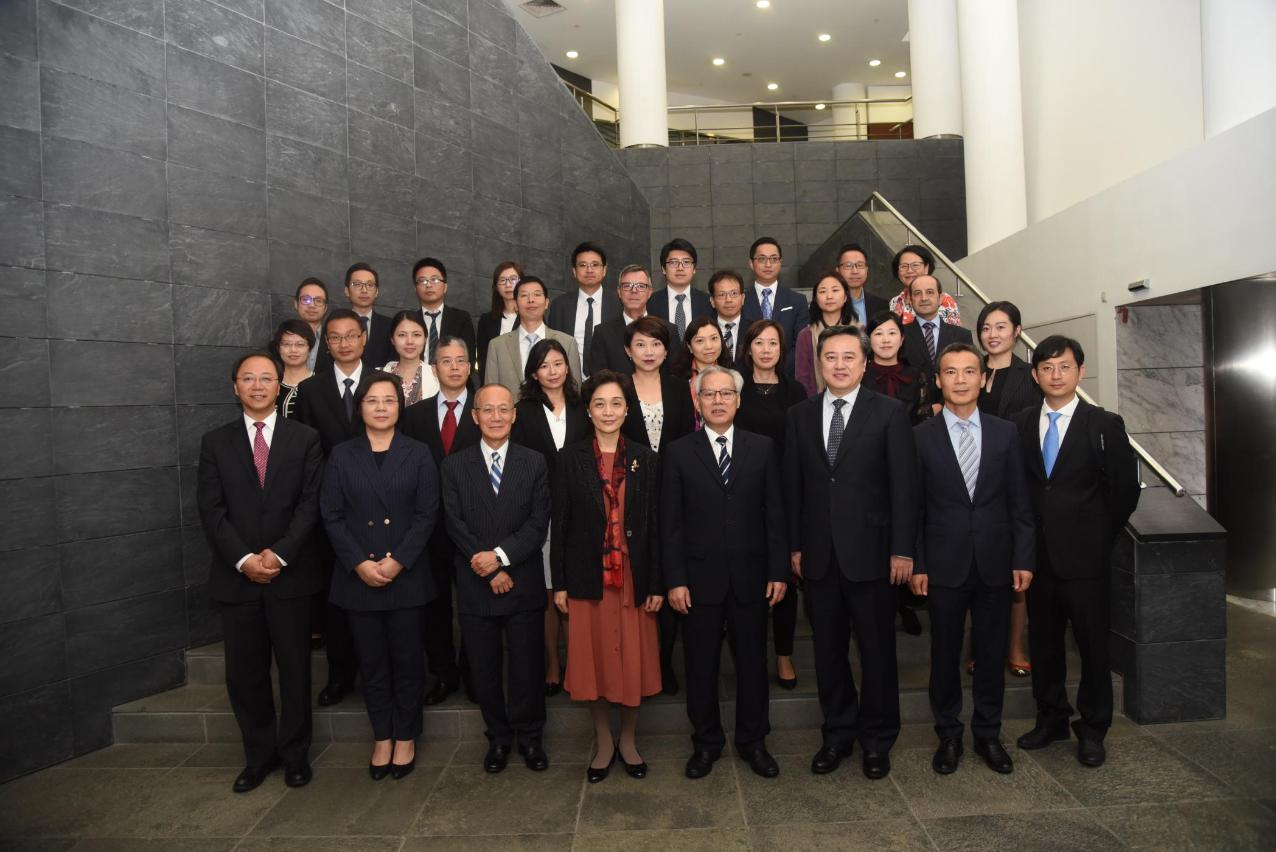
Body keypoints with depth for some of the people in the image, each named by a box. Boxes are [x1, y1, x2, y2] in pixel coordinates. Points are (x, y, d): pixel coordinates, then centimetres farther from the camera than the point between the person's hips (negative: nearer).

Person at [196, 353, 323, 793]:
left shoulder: (305, 438, 2)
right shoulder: (215, 442, 6)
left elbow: (311, 503, -4)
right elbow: (211, 510, -1)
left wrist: (279, 554, -14)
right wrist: (244, 559, -12)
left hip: (291, 574, -1)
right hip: (236, 575, 1)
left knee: (295, 671, 8)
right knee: (244, 674, 9)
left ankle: (295, 754, 24)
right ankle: (259, 755, 26)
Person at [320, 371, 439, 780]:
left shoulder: (418, 454, 2)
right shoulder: (342, 456, 5)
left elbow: (427, 514, -3)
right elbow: (332, 516, 1)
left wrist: (398, 561, -13)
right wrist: (359, 563, -11)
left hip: (407, 576, -1)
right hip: (358, 576, 1)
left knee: (407, 659, 6)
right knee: (372, 662, 10)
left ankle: (405, 738, 23)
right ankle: (381, 737, 25)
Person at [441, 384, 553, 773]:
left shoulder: (535, 463, 3)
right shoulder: (455, 466, 3)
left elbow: (538, 523, -4)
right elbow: (455, 525, -4)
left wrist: (501, 555, -17)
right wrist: (490, 571, -11)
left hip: (524, 585, 0)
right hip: (475, 586, 1)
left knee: (528, 666, 9)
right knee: (484, 668, 11)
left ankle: (529, 736, 28)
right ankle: (498, 737, 29)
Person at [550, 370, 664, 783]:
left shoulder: (643, 459, 3)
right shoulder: (571, 457, 0)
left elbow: (653, 524, 2)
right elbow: (560, 523, 0)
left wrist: (656, 584, -2)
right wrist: (559, 583, -3)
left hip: (632, 576, 1)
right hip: (588, 575, 0)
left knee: (633, 659, 8)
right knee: (593, 658, 8)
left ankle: (628, 740, 28)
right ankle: (603, 741, 28)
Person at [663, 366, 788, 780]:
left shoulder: (762, 448, 3)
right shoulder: (678, 453, 0)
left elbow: (774, 514, 3)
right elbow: (670, 523, -2)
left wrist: (778, 572, -1)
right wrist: (675, 580, -7)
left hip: (750, 577, 1)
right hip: (700, 578, -1)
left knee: (752, 661, 12)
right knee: (701, 665, 10)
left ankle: (752, 741, 31)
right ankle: (706, 742, 29)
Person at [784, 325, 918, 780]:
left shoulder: (889, 412, -3)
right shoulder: (800, 415, 7)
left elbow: (903, 484, -5)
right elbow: (793, 485, 8)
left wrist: (902, 549, -9)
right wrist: (794, 545, 5)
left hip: (870, 550, -3)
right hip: (818, 553, 3)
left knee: (877, 649, 8)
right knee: (828, 649, 12)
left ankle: (877, 738, 26)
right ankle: (838, 732, 29)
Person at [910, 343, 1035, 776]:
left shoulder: (1006, 433, 4)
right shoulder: (921, 437, -1)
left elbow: (1019, 502, 5)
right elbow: (914, 507, -1)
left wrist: (1024, 558, -1)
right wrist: (916, 564, -5)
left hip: (995, 563, 2)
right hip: (945, 563, -1)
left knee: (992, 654, 11)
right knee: (945, 654, 9)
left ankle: (988, 734, 28)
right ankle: (949, 735, 25)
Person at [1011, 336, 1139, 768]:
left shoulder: (1104, 425, -4)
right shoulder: (1019, 425, 4)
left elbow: (1126, 489, -1)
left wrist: (1098, 535, 0)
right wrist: (1027, 539, 3)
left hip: (1085, 556, -3)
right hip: (1037, 554, 3)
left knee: (1093, 643, 7)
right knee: (1042, 640, 13)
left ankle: (1092, 729, 23)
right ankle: (1051, 718, 30)